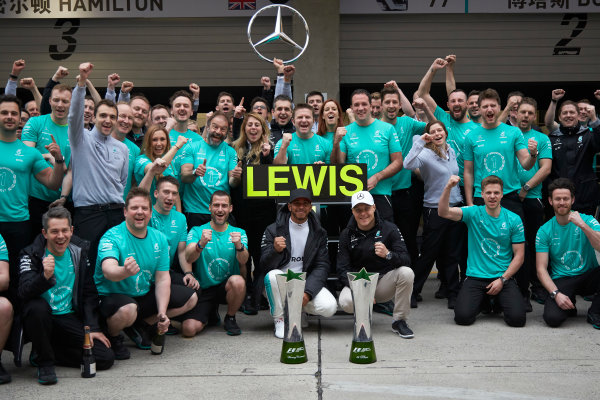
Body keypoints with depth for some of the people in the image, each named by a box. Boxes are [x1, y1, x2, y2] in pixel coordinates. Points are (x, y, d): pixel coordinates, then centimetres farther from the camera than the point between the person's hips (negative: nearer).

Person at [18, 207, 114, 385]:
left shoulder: (80, 252, 4)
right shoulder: (31, 255, -7)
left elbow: (89, 294, 8)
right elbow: (24, 292, -22)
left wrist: (93, 328, -1)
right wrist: (45, 276, -41)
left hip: (70, 319, 3)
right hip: (41, 319, -3)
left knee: (105, 357, -13)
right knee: (37, 306, -38)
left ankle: (45, 352, 6)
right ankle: (44, 361, -13)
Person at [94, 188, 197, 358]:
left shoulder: (159, 239, 0)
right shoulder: (112, 237, -19)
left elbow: (162, 279, -2)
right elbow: (108, 270, -38)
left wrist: (162, 313, -16)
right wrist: (125, 272, -62)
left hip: (146, 295, 7)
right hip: (112, 296, -7)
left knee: (190, 298, 2)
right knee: (128, 310, -40)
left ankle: (141, 325, 10)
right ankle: (113, 337, -3)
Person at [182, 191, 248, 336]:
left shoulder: (238, 233, 4)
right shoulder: (197, 231, 0)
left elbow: (243, 261, -14)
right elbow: (188, 258, -18)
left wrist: (239, 246, -37)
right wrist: (201, 244, -40)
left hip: (228, 286, 0)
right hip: (203, 289, 0)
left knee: (237, 281, -35)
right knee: (189, 329, -21)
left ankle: (230, 318, -4)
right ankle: (211, 313, 17)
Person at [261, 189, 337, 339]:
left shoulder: (319, 233, 4)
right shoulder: (273, 230, -3)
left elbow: (322, 266, -1)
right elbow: (265, 266, -10)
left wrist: (308, 292, -17)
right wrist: (275, 250, -33)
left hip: (307, 282, 2)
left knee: (329, 307, -24)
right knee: (273, 275, -35)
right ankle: (280, 319, -11)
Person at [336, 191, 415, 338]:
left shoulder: (389, 229, -3)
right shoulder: (347, 235, 0)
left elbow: (406, 260, -12)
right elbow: (343, 270, -6)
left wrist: (388, 254, -35)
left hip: (384, 283, 0)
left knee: (406, 273, -30)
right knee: (346, 302, -33)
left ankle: (399, 321, -13)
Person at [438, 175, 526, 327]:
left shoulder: (514, 220, 2)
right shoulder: (473, 213, 0)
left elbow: (519, 255, 3)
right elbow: (444, 212, -16)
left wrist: (502, 279, -8)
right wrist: (448, 188, -33)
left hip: (503, 277, 1)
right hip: (476, 277, 0)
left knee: (517, 318, -20)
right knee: (463, 317, -21)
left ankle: (499, 301, 18)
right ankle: (483, 301, 16)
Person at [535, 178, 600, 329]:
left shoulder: (587, 220, -3)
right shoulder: (544, 231, -2)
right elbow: (541, 269, -5)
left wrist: (582, 225, -30)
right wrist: (556, 294, -19)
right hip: (561, 281, 0)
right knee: (552, 318, -28)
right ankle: (569, 305, 11)